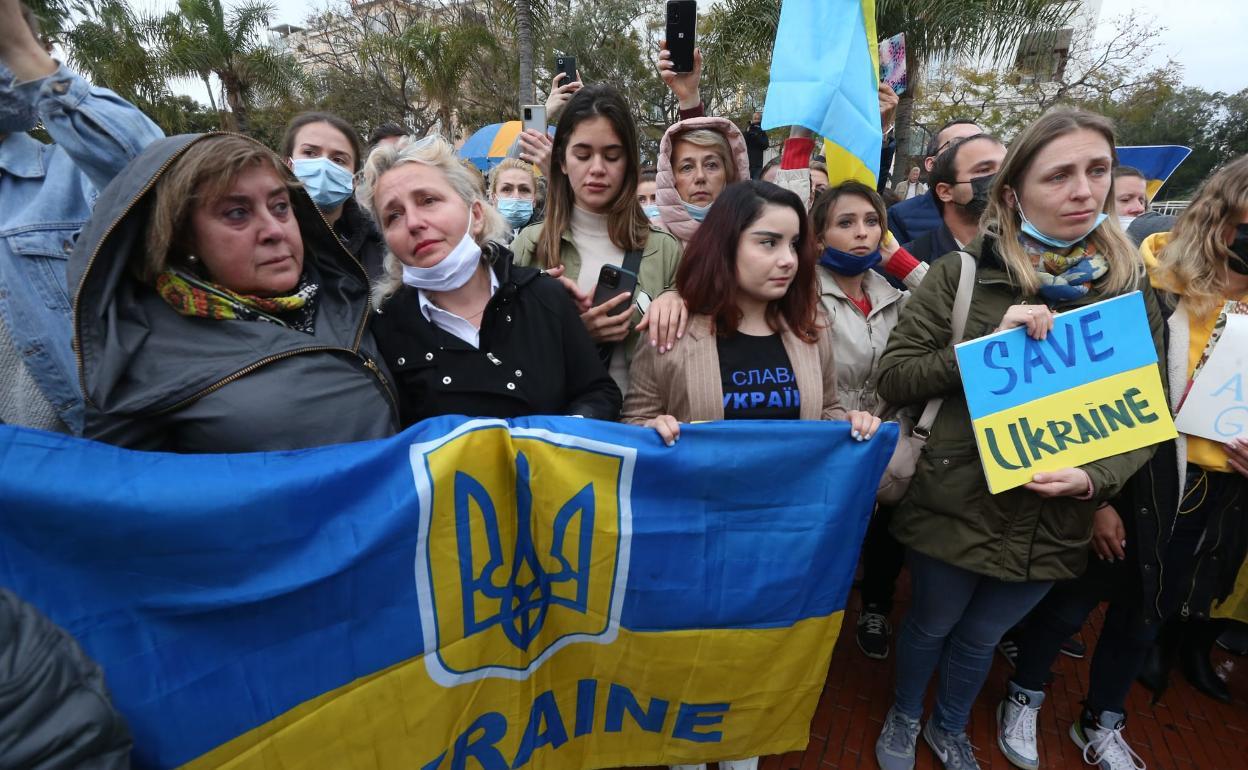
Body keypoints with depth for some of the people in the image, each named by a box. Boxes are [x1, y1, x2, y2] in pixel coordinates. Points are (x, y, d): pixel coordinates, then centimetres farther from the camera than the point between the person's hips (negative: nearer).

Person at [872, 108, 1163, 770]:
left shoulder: (1130, 289, 0)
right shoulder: (961, 275, -10)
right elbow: (894, 377, -12)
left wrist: (1094, 478, -16)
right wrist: (990, 346, -24)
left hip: (1053, 525, 3)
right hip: (956, 508, -3)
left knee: (981, 638, 24)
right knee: (931, 625, 20)